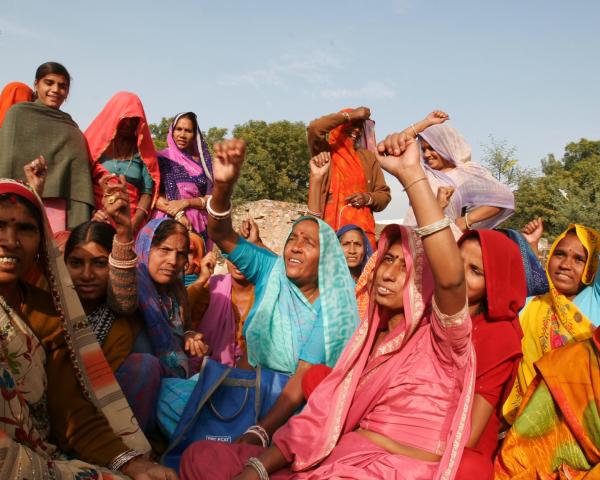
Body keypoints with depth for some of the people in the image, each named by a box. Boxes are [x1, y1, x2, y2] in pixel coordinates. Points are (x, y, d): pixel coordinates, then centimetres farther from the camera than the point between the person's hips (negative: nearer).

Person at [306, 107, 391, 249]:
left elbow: (384, 195, 17)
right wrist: (351, 115, -1)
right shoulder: (325, 151, 9)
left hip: (363, 232, 3)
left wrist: (368, 198, -5)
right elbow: (315, 128, -12)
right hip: (330, 230, -3)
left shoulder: (367, 157, 18)